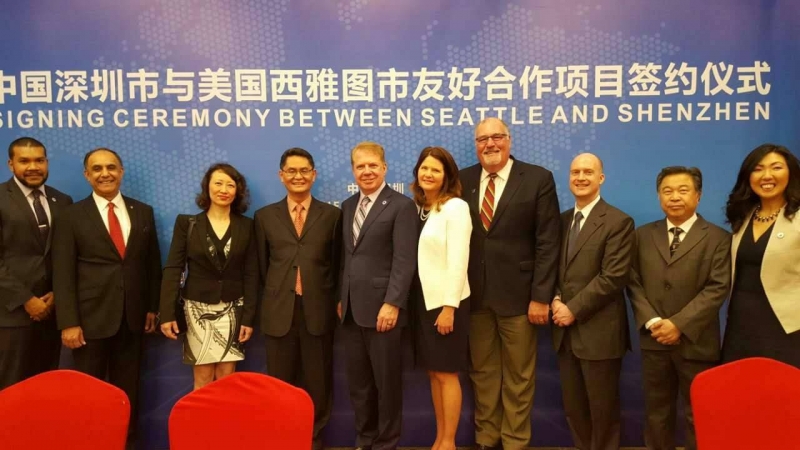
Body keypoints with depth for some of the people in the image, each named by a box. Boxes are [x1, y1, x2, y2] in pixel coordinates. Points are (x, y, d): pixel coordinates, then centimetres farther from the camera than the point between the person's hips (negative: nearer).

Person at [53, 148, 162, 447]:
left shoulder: (143, 212, 7)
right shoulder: (71, 216, -2)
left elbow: (152, 263, 11)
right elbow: (63, 274, -6)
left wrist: (152, 306, 7)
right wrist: (68, 322, -11)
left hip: (132, 318, 3)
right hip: (91, 319, -2)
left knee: (127, 390, 12)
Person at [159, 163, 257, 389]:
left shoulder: (246, 226, 3)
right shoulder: (186, 223, 0)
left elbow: (251, 274, 2)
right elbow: (172, 269, -3)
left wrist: (249, 317, -4)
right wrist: (167, 313, -10)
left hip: (232, 310, 1)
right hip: (198, 309, -1)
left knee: (226, 378, 4)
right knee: (203, 378, 3)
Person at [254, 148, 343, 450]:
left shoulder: (332, 215, 5)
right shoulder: (265, 216, 8)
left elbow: (337, 264, 6)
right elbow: (262, 266, 11)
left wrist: (335, 302, 3)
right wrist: (277, 296, 8)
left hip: (318, 311, -1)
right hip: (279, 312, 1)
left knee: (317, 383, 8)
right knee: (279, 384, 10)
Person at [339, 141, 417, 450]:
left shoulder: (401, 206, -6)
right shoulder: (348, 206, 14)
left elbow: (405, 261, -13)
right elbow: (346, 257, 15)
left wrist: (392, 303, -19)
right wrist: (341, 298, 10)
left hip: (381, 308, -6)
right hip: (351, 309, 6)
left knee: (387, 381, 7)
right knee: (358, 382, 14)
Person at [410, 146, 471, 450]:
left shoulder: (456, 207, -10)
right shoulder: (416, 207, 9)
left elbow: (458, 261, -15)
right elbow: (411, 255, 7)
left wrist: (449, 307, -17)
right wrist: (421, 301, 3)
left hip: (446, 301, -6)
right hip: (422, 299, 6)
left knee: (446, 373, 3)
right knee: (433, 372, 13)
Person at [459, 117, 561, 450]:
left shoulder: (538, 179, -3)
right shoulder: (462, 180, 7)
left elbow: (548, 242, -7)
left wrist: (541, 296, -12)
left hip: (517, 294, -3)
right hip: (474, 295, 3)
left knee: (518, 376, 10)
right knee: (482, 373, 14)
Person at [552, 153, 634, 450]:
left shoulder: (618, 222, -8)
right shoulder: (563, 219, 13)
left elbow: (614, 277, -15)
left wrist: (574, 309, -15)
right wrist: (555, 300, -4)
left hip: (598, 331, -6)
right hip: (566, 330, 6)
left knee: (602, 408, 8)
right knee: (573, 406, 14)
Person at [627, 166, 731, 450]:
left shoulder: (718, 238, 0)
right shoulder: (643, 235, 9)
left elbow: (717, 288, -10)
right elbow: (634, 283, 4)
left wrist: (679, 324, -17)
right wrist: (651, 322, -10)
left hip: (696, 342, -2)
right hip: (654, 341, 3)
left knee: (697, 416, 9)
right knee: (657, 413, 13)